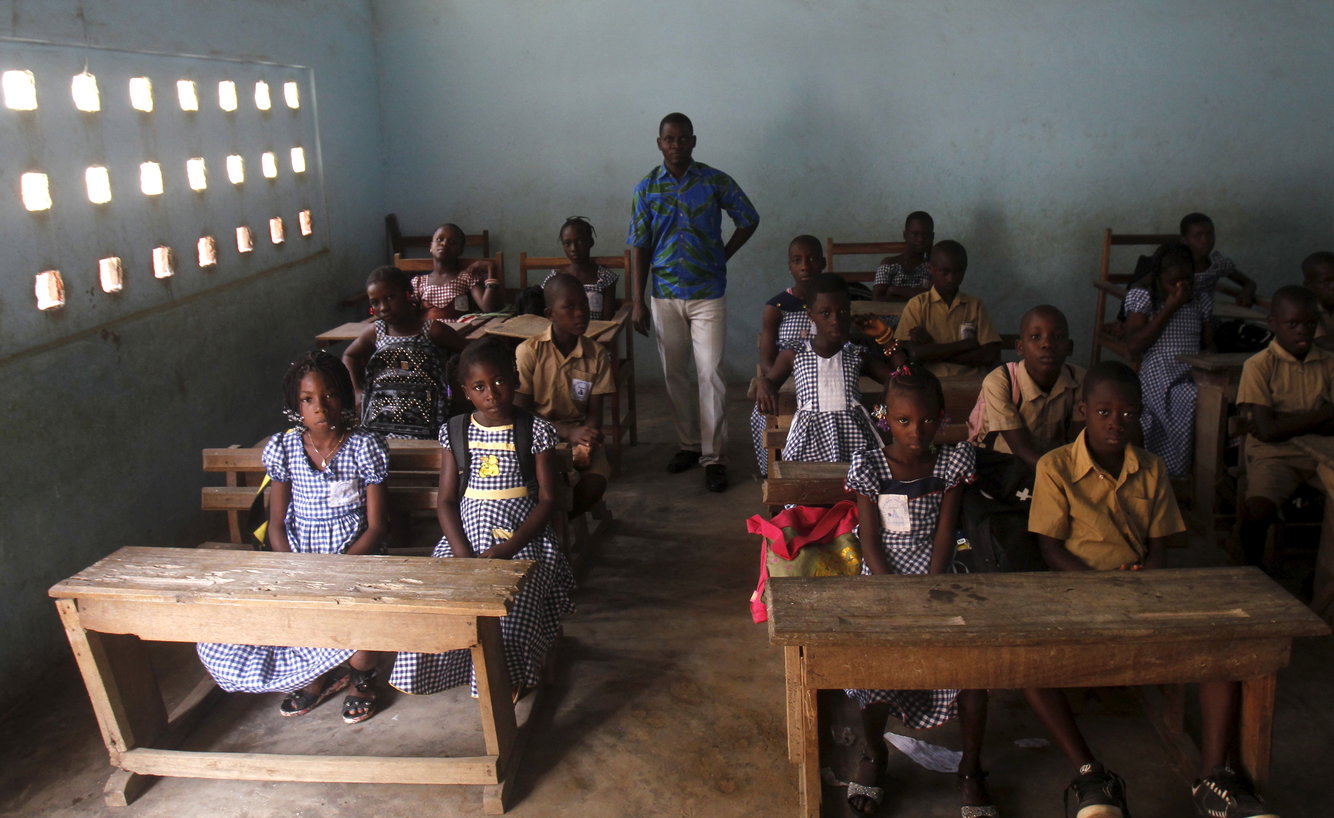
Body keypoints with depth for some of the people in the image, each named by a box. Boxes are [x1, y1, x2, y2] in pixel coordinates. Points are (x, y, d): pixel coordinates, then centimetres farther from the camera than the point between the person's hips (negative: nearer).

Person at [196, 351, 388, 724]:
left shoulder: (364, 448, -7)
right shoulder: (284, 449, 1)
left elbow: (376, 526, -6)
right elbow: (276, 526, 4)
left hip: (353, 556, -3)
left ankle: (362, 679, 3)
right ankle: (319, 675, 14)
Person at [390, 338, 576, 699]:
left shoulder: (535, 431, -2)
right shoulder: (455, 432, 6)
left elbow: (547, 499, -4)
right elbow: (446, 500, 4)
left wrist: (508, 548, -16)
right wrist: (463, 554, -13)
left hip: (523, 538, -3)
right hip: (466, 535, 3)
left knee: (509, 602, -27)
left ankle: (511, 676, 0)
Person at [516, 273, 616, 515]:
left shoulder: (597, 354, 0)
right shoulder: (529, 351, -7)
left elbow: (595, 413, 2)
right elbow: (521, 413, -9)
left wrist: (586, 437, -22)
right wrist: (568, 432, -22)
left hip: (581, 434, 3)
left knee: (594, 484, -27)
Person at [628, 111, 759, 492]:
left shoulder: (716, 181, -3)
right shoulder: (646, 189, 1)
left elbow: (749, 220, 9)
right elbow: (641, 248, 2)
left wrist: (723, 256, 0)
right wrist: (637, 301, -3)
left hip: (708, 293, -2)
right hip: (665, 295, 2)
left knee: (710, 374, -5)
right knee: (674, 374, 10)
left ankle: (714, 457, 1)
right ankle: (688, 443, 26)